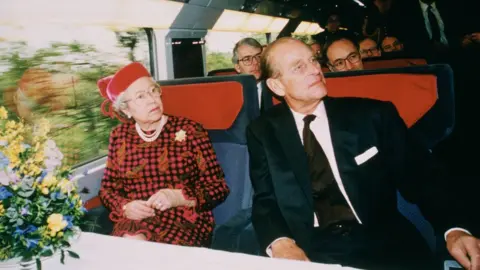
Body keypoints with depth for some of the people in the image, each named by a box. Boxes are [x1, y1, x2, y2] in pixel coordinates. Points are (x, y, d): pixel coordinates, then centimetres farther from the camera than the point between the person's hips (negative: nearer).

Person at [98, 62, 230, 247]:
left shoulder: (189, 131, -3)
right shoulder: (120, 136, 8)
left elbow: (218, 188, -3)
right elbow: (108, 188, 14)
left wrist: (178, 197, -19)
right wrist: (125, 207, -8)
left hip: (185, 221, -2)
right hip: (135, 221, 2)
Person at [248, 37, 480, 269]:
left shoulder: (373, 115, 4)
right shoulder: (263, 132, 6)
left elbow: (421, 178, 5)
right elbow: (265, 200, 1)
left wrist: (454, 229, -14)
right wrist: (280, 243, -20)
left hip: (385, 249, 1)